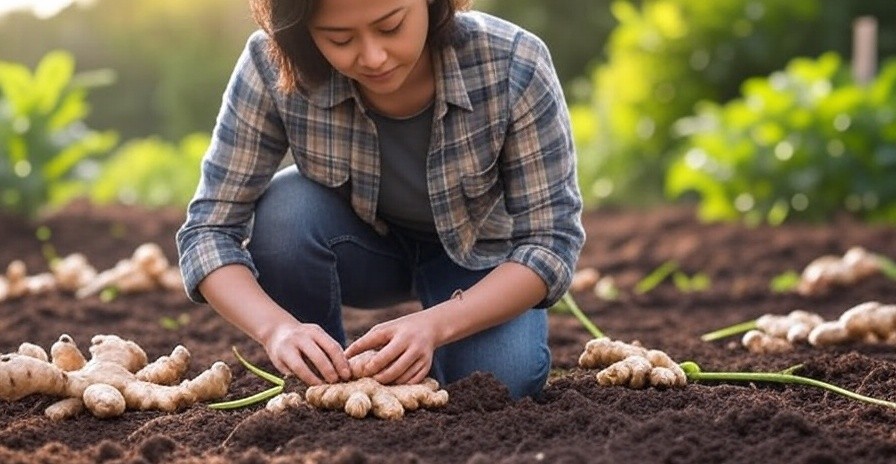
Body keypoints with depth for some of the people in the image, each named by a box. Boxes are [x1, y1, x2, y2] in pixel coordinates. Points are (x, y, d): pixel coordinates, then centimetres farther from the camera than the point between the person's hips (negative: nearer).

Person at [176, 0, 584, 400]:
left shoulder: (513, 66, -31)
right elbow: (209, 229, -24)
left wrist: (435, 325, -42)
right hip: (359, 244, 2)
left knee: (503, 378, -29)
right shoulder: (272, 67, -29)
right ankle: (326, 386, -6)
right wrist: (276, 327, -44)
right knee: (284, 212, -30)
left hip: (478, 254, -1)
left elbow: (551, 239, -26)